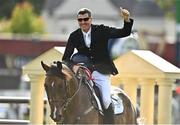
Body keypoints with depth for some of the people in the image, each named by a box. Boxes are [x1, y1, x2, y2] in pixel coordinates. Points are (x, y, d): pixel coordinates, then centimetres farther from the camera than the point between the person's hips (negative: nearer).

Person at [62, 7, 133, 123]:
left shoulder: (101, 30, -3)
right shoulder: (74, 36, 2)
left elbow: (124, 33, -7)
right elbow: (65, 58, 3)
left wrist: (127, 20, -27)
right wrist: (73, 66, -19)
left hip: (101, 72, -2)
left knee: (106, 100, -17)